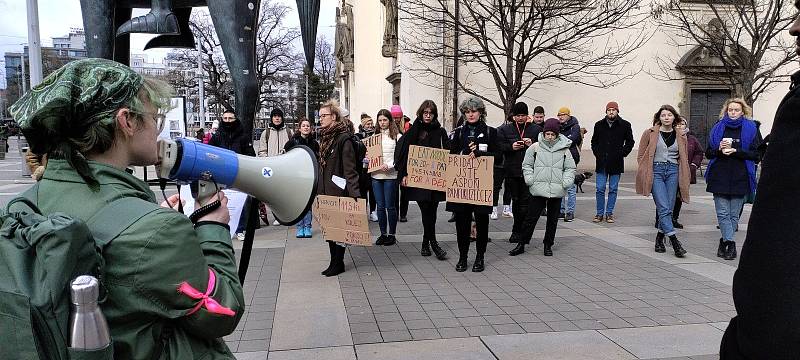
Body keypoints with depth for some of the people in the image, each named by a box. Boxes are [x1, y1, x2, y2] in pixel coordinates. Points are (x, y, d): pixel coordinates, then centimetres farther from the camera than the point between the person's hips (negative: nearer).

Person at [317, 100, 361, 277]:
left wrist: (354, 193, -24)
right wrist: (318, 189, 19)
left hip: (338, 191, -8)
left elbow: (350, 168, -19)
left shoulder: (343, 138, -14)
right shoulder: (324, 137, 13)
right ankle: (335, 262, 22)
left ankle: (338, 263, 13)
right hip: (325, 190, 9)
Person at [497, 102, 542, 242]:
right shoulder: (504, 129, 8)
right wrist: (511, 147, -13)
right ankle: (519, 230, 25)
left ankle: (517, 231, 2)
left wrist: (532, 145, -15)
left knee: (526, 201, -6)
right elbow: (498, 147, 2)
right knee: (516, 201, 12)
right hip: (512, 171, 2)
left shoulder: (536, 129, 5)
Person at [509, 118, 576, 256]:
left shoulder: (564, 150, 4)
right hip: (538, 189, -1)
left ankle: (548, 245, 25)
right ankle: (521, 244, 11)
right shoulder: (535, 147, 2)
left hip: (557, 191, 2)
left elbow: (570, 168, 10)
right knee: (531, 218, 1)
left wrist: (566, 182, -4)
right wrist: (529, 179, -4)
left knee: (553, 219, 10)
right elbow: (527, 165, 9)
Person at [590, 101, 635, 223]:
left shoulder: (625, 125, 1)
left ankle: (609, 213, 15)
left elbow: (630, 142, 8)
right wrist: (597, 153, 3)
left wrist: (622, 154, -3)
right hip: (601, 163, 1)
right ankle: (599, 213, 11)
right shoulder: (599, 125, 7)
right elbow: (594, 142, 17)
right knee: (600, 189, 1)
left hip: (616, 163, -1)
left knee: (613, 189, 6)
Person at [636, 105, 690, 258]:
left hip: (673, 172, 3)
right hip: (656, 170, -3)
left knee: (668, 209, 4)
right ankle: (675, 242, -12)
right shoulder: (650, 133, 3)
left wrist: (684, 180, 13)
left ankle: (660, 238, 20)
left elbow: (684, 158, 19)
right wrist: (647, 174, 1)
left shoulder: (680, 136, 11)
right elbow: (641, 156, 7)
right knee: (664, 208, -12)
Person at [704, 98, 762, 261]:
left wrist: (735, 151, -16)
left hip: (740, 179, -1)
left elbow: (756, 154, -4)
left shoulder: (751, 129, 4)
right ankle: (731, 244, -4)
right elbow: (708, 153, 11)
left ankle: (724, 242, 16)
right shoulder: (718, 128, 11)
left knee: (733, 215, 5)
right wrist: (719, 150, -9)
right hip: (719, 177, 1)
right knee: (723, 213, -5)